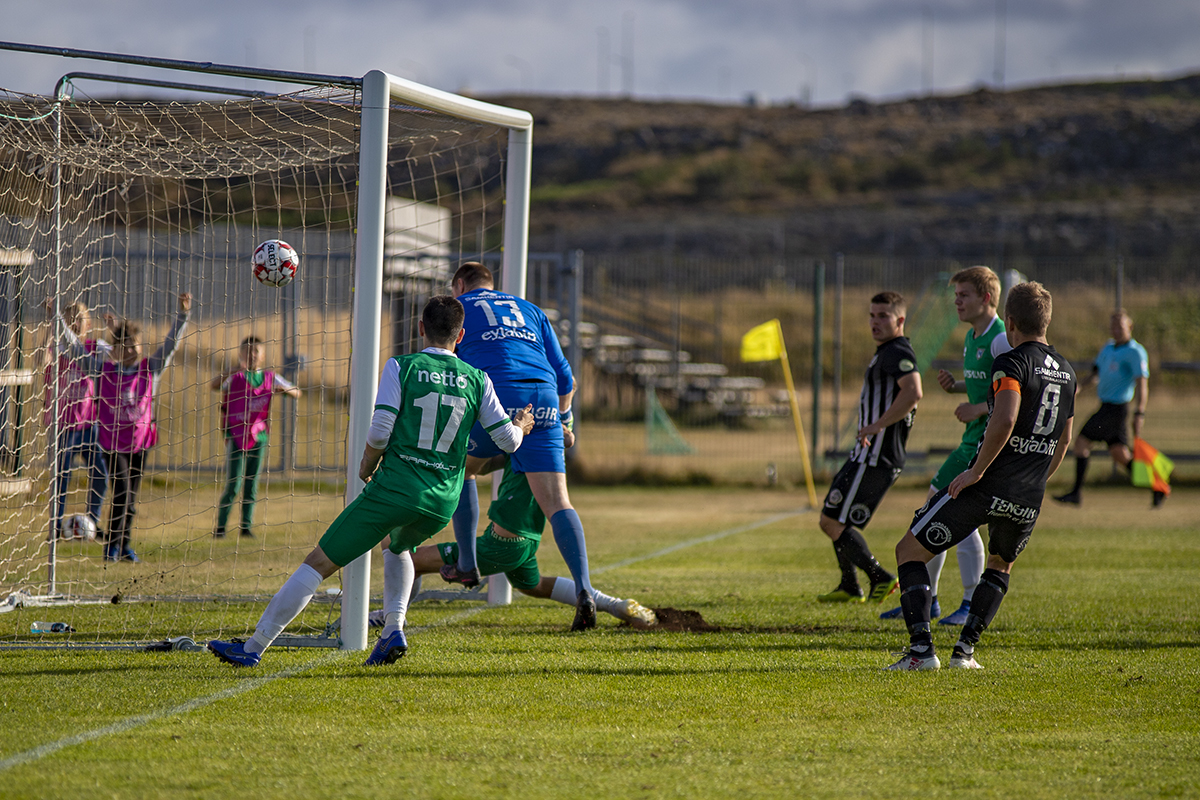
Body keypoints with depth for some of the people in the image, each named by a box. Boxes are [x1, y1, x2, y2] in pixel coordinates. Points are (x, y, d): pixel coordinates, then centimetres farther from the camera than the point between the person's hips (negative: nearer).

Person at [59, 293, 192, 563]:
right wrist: (58, 318, -5)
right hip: (112, 443, -2)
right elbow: (74, 346, 0)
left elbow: (171, 343, 0)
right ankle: (112, 544, -1)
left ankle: (124, 544, 22)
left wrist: (183, 314, -10)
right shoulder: (104, 369, -1)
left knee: (131, 498, 10)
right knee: (121, 494, -12)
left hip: (139, 442, 2)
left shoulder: (150, 370, 2)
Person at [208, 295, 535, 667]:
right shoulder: (477, 380, 8)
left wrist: (367, 466, 9)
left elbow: (380, 430, -10)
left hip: (394, 487, -4)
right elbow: (508, 440, 11)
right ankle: (394, 629, 16)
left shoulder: (401, 367, -1)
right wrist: (520, 425, 33)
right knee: (397, 546, 37)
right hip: (442, 503, 4)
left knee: (318, 563, 1)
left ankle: (253, 647, -2)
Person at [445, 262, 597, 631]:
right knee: (556, 501, -4)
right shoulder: (529, 310, 28)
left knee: (460, 468, 27)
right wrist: (563, 416, 40)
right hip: (542, 401, 3)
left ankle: (467, 565, 28)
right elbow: (564, 376, 24)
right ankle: (583, 590, -22)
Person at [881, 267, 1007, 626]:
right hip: (971, 441, 10)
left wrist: (979, 408, -20)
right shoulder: (972, 337, 14)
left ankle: (973, 604, -4)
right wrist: (955, 385, 7)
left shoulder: (1000, 340, -15)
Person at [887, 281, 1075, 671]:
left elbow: (1004, 421, -27)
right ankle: (965, 649, 21)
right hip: (1028, 501, 7)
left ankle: (921, 649, -6)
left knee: (910, 550, 6)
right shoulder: (1066, 373, 14)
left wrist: (977, 471, -18)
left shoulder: (1011, 364, -10)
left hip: (985, 488, -7)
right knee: (1001, 566, 33)